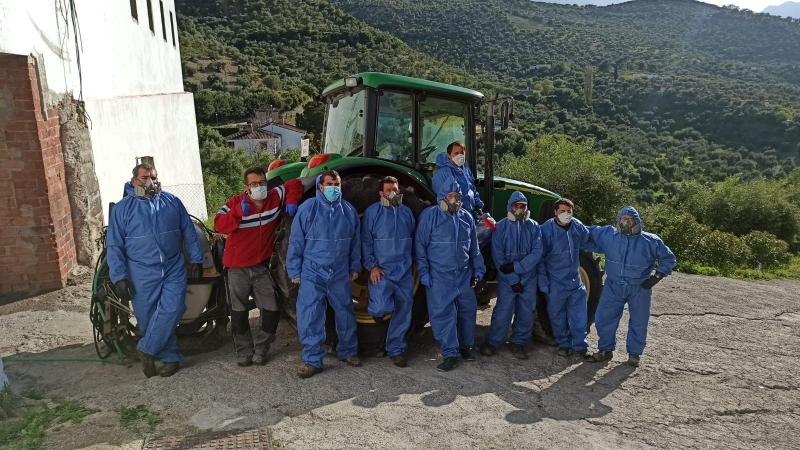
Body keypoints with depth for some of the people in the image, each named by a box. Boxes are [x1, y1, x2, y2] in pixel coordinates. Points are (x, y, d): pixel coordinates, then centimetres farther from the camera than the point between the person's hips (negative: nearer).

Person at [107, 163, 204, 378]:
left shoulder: (172, 202, 5)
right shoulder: (122, 208, 0)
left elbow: (189, 233, 11)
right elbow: (114, 246, -1)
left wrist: (197, 260, 7)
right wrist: (119, 277, -8)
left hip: (174, 269, 1)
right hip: (142, 274, 0)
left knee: (171, 310, -15)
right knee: (149, 318, 5)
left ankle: (146, 350, 4)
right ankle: (170, 357, 21)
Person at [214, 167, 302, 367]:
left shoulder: (275, 198, -3)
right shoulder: (236, 202, -10)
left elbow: (295, 184, 8)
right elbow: (219, 224, -20)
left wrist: (291, 201, -8)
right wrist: (238, 211, -32)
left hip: (261, 266, 2)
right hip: (238, 268, -2)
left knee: (272, 310, 0)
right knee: (239, 312, 8)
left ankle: (260, 348, 18)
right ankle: (245, 351, 21)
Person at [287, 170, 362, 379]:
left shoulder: (349, 211, 2)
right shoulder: (308, 209, -8)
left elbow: (355, 242, 10)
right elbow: (296, 242, -5)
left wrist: (355, 267, 11)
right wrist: (294, 271, -5)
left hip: (341, 274, 3)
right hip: (312, 273, -3)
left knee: (345, 314, 14)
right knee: (309, 318, -4)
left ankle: (348, 352, 32)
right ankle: (312, 360, 10)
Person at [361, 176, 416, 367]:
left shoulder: (407, 212, 11)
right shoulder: (372, 212, -3)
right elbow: (366, 241, -3)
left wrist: (413, 261, 14)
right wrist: (372, 265, -11)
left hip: (405, 272, 5)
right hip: (382, 271, -4)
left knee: (403, 312, 7)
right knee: (382, 307, -21)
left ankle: (396, 349, 21)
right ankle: (376, 307, 17)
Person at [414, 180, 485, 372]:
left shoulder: (466, 217, 7)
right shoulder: (430, 215, -9)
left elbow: (474, 247, 14)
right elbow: (420, 245, -9)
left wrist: (478, 270, 12)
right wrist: (424, 272, -11)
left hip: (464, 276, 5)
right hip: (440, 277, -5)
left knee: (468, 311, 13)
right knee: (443, 314, -3)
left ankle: (466, 346, 32)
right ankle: (450, 354, 7)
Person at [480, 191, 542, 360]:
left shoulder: (533, 226, 0)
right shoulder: (501, 227, -4)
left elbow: (537, 252, -8)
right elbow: (498, 256, -8)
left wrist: (516, 267, -19)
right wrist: (513, 279, -12)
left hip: (529, 278, 2)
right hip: (507, 279, -2)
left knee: (527, 313, 7)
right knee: (503, 312, -4)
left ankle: (518, 343, 23)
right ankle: (492, 342, 12)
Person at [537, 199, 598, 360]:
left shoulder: (578, 226, -3)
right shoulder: (547, 229, -16)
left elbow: (588, 243, 13)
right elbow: (539, 257, -12)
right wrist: (543, 281, -13)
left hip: (575, 280, 4)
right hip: (555, 282, -4)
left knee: (579, 314, 6)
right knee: (558, 315, 9)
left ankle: (580, 345, 18)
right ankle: (564, 344, 26)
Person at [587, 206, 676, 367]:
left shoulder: (650, 241, -7)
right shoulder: (608, 235, -4)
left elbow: (668, 258, 3)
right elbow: (589, 232, 12)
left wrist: (658, 276, -6)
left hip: (639, 289, -1)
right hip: (614, 286, 1)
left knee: (639, 322, 9)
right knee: (603, 319, 4)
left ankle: (634, 353, 27)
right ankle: (606, 349, 22)